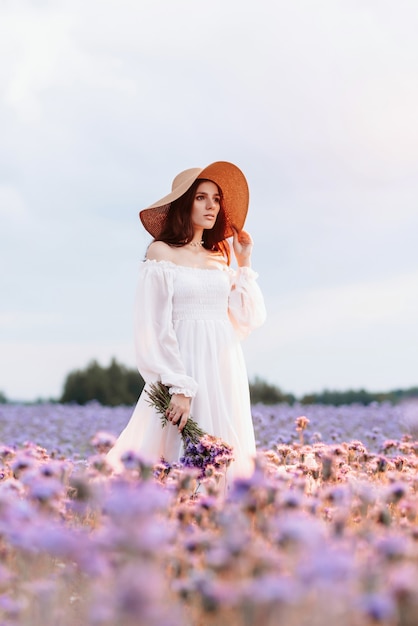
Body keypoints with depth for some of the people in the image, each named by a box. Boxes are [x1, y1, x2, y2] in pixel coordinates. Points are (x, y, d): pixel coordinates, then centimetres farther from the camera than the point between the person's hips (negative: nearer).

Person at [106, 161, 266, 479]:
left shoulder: (220, 256, 14)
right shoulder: (161, 252, -1)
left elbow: (248, 319, 12)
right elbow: (154, 326, -8)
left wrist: (245, 263, 9)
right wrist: (179, 387, -16)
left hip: (225, 368, 6)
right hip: (185, 361, -6)